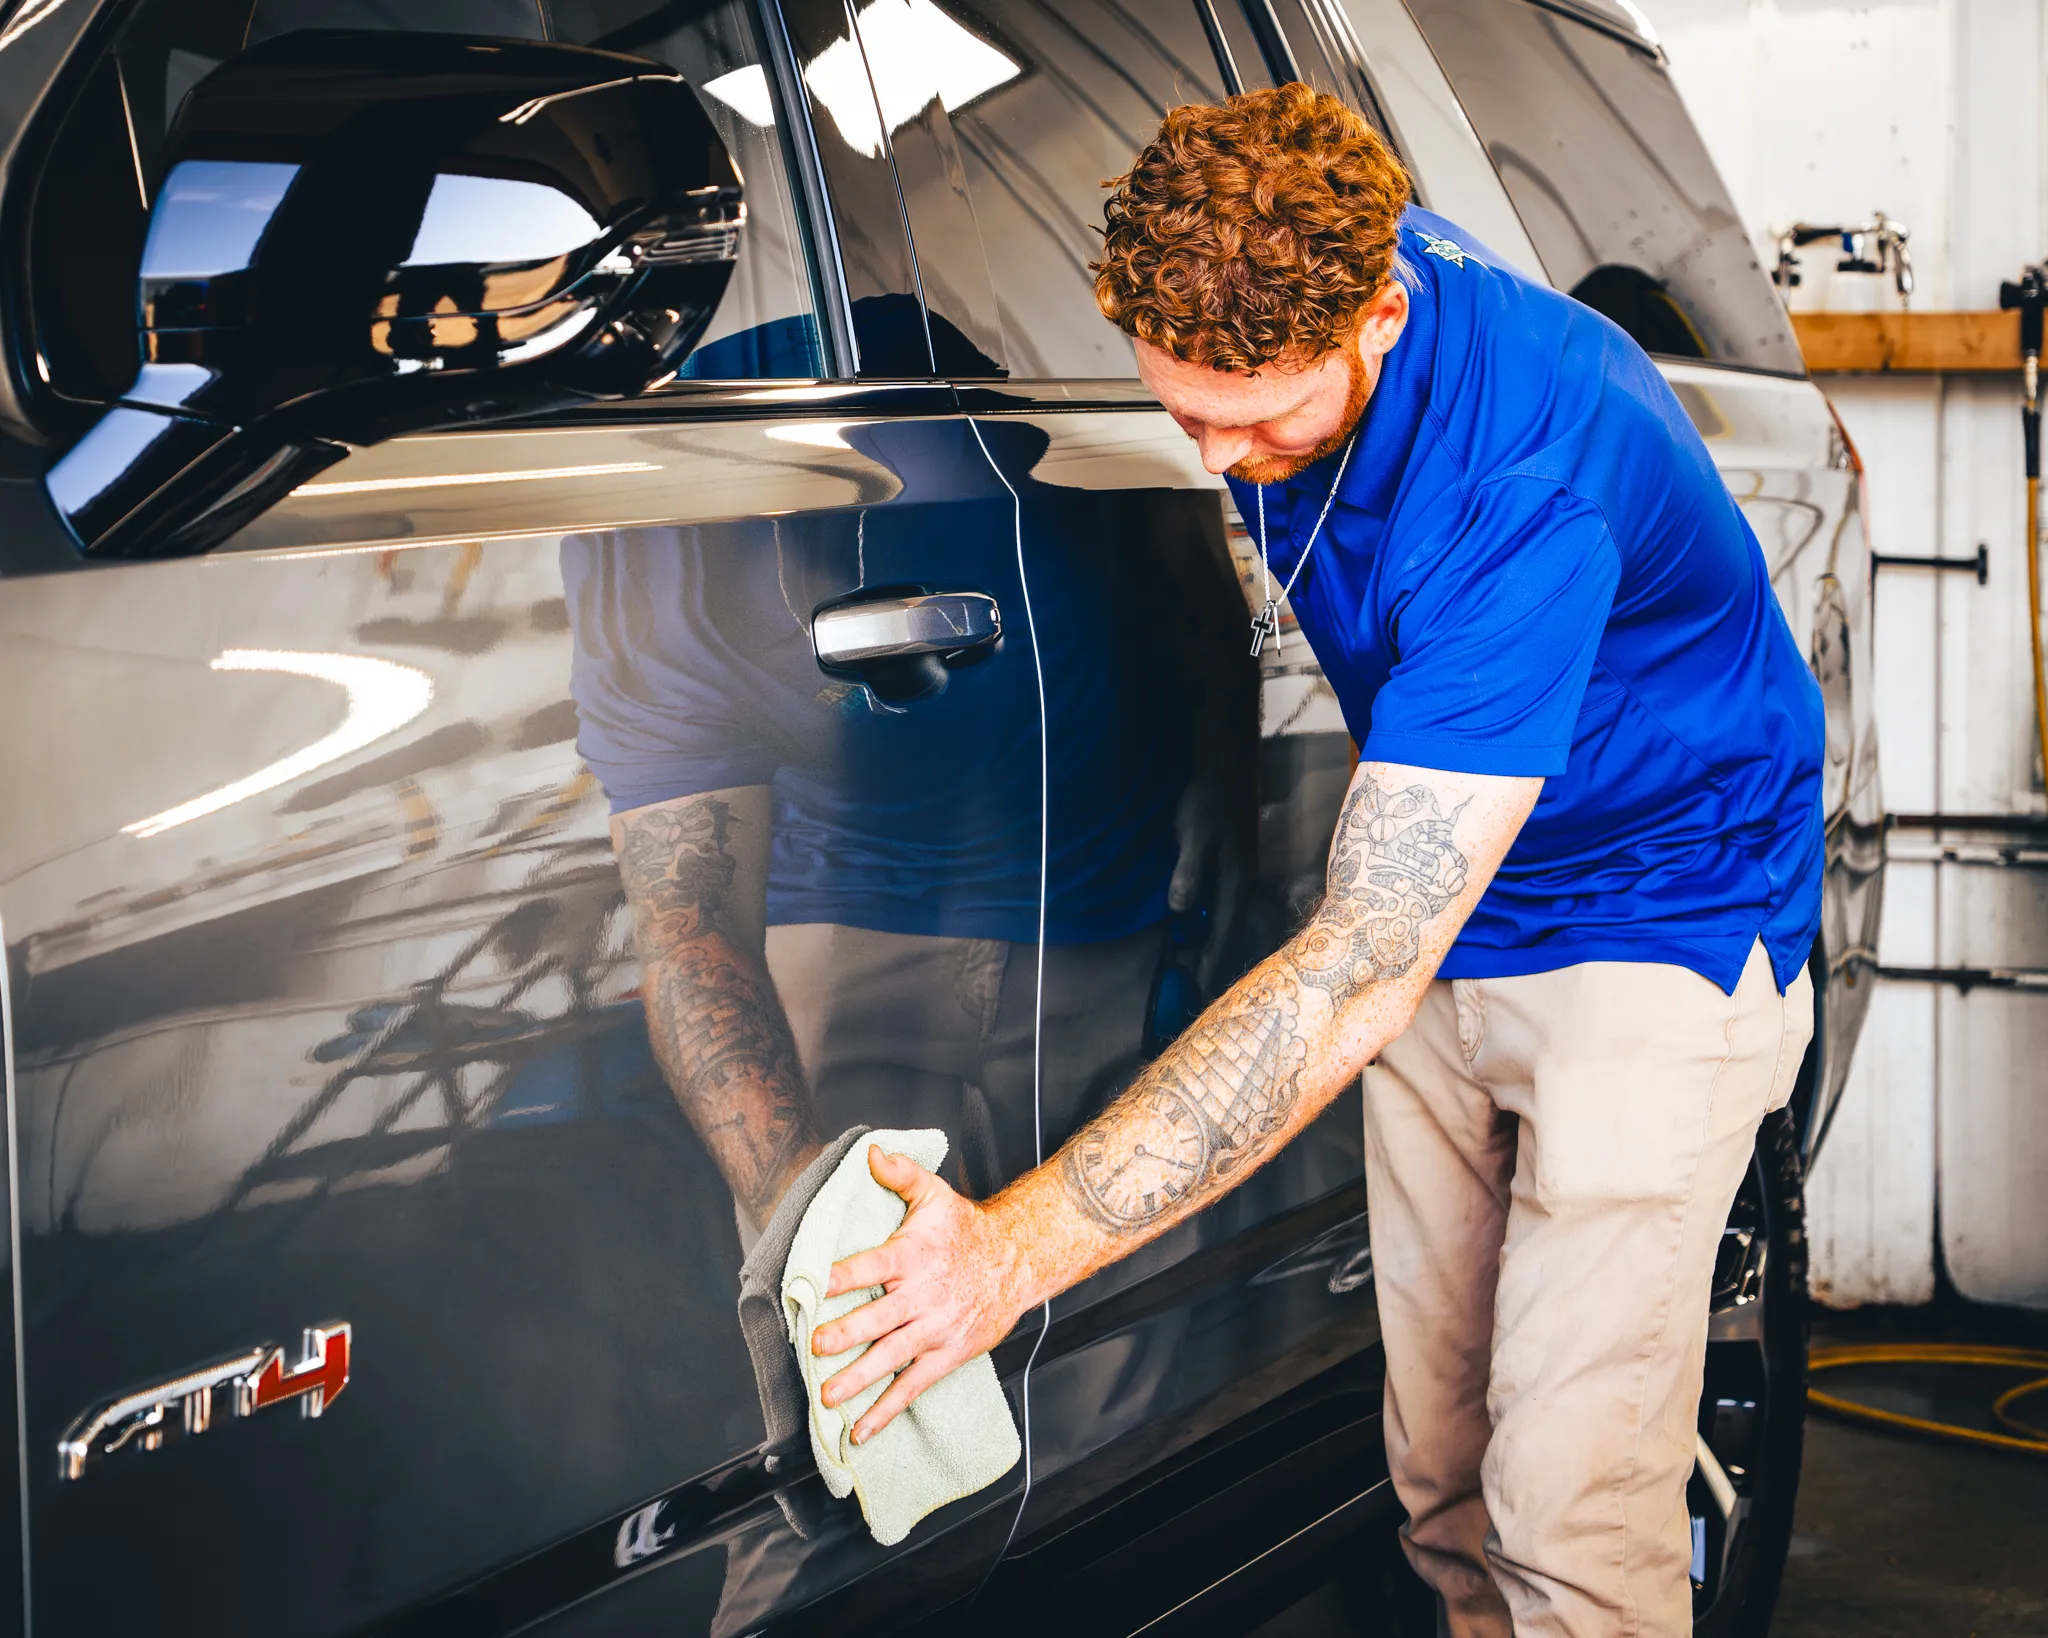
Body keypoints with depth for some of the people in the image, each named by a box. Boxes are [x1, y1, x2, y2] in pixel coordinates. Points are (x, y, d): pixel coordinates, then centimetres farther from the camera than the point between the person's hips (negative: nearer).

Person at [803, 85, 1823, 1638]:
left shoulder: (1526, 486, -35)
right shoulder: (1294, 277, -13)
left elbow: (1360, 979, -39)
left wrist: (1023, 1248, -41)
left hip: (1654, 918, -7)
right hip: (1439, 893, 7)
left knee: (1572, 1512, -10)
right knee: (1435, 1467, 5)